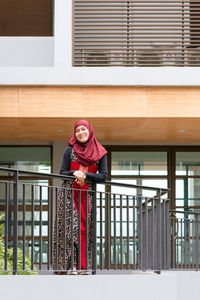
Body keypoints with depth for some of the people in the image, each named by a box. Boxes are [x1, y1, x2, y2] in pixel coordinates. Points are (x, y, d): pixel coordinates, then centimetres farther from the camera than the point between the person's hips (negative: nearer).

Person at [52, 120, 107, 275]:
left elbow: (103, 176, 1)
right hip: (69, 194, -1)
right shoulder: (70, 151, 7)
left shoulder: (100, 153, 8)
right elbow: (62, 172, 5)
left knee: (85, 228, -3)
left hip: (87, 195, 1)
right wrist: (74, 173, -15)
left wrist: (85, 175, -13)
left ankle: (83, 265, 0)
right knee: (70, 227, -11)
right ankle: (70, 265, -12)